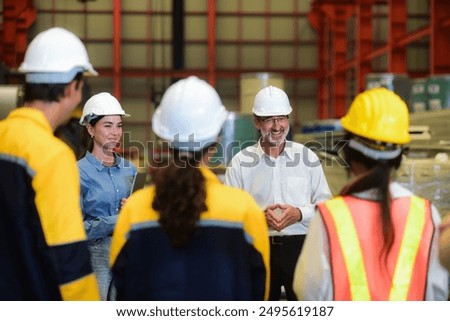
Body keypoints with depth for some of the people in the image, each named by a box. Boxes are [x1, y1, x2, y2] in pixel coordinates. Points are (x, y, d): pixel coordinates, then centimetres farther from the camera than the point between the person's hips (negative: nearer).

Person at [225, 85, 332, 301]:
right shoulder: (240, 162, 1)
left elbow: (324, 203, 6)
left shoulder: (307, 157, 5)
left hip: (300, 246, 0)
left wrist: (299, 214, -12)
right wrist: (260, 215, -17)